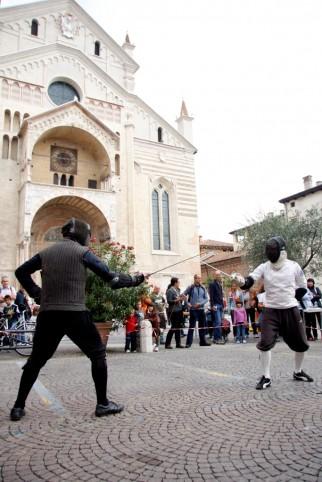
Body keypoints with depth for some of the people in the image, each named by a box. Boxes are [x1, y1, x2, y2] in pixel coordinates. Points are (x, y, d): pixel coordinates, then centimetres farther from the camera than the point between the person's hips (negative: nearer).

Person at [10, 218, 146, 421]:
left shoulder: (47, 252, 12)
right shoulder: (82, 251, -2)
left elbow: (21, 272, 19)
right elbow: (111, 277, -6)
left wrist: (37, 294, 17)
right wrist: (135, 279, 7)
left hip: (48, 314, 5)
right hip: (74, 313, -4)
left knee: (36, 360, 19)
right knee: (98, 354, 10)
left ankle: (18, 406, 21)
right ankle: (103, 403, 12)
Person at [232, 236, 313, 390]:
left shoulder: (294, 266, -6)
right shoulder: (264, 267, -7)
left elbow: (302, 289, 6)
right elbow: (248, 283, -19)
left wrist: (288, 298, 0)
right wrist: (240, 280, -40)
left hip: (291, 310, 1)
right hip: (271, 311, -1)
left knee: (301, 344, 12)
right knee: (265, 343, -11)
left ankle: (298, 372, 37)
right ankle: (266, 377, 3)